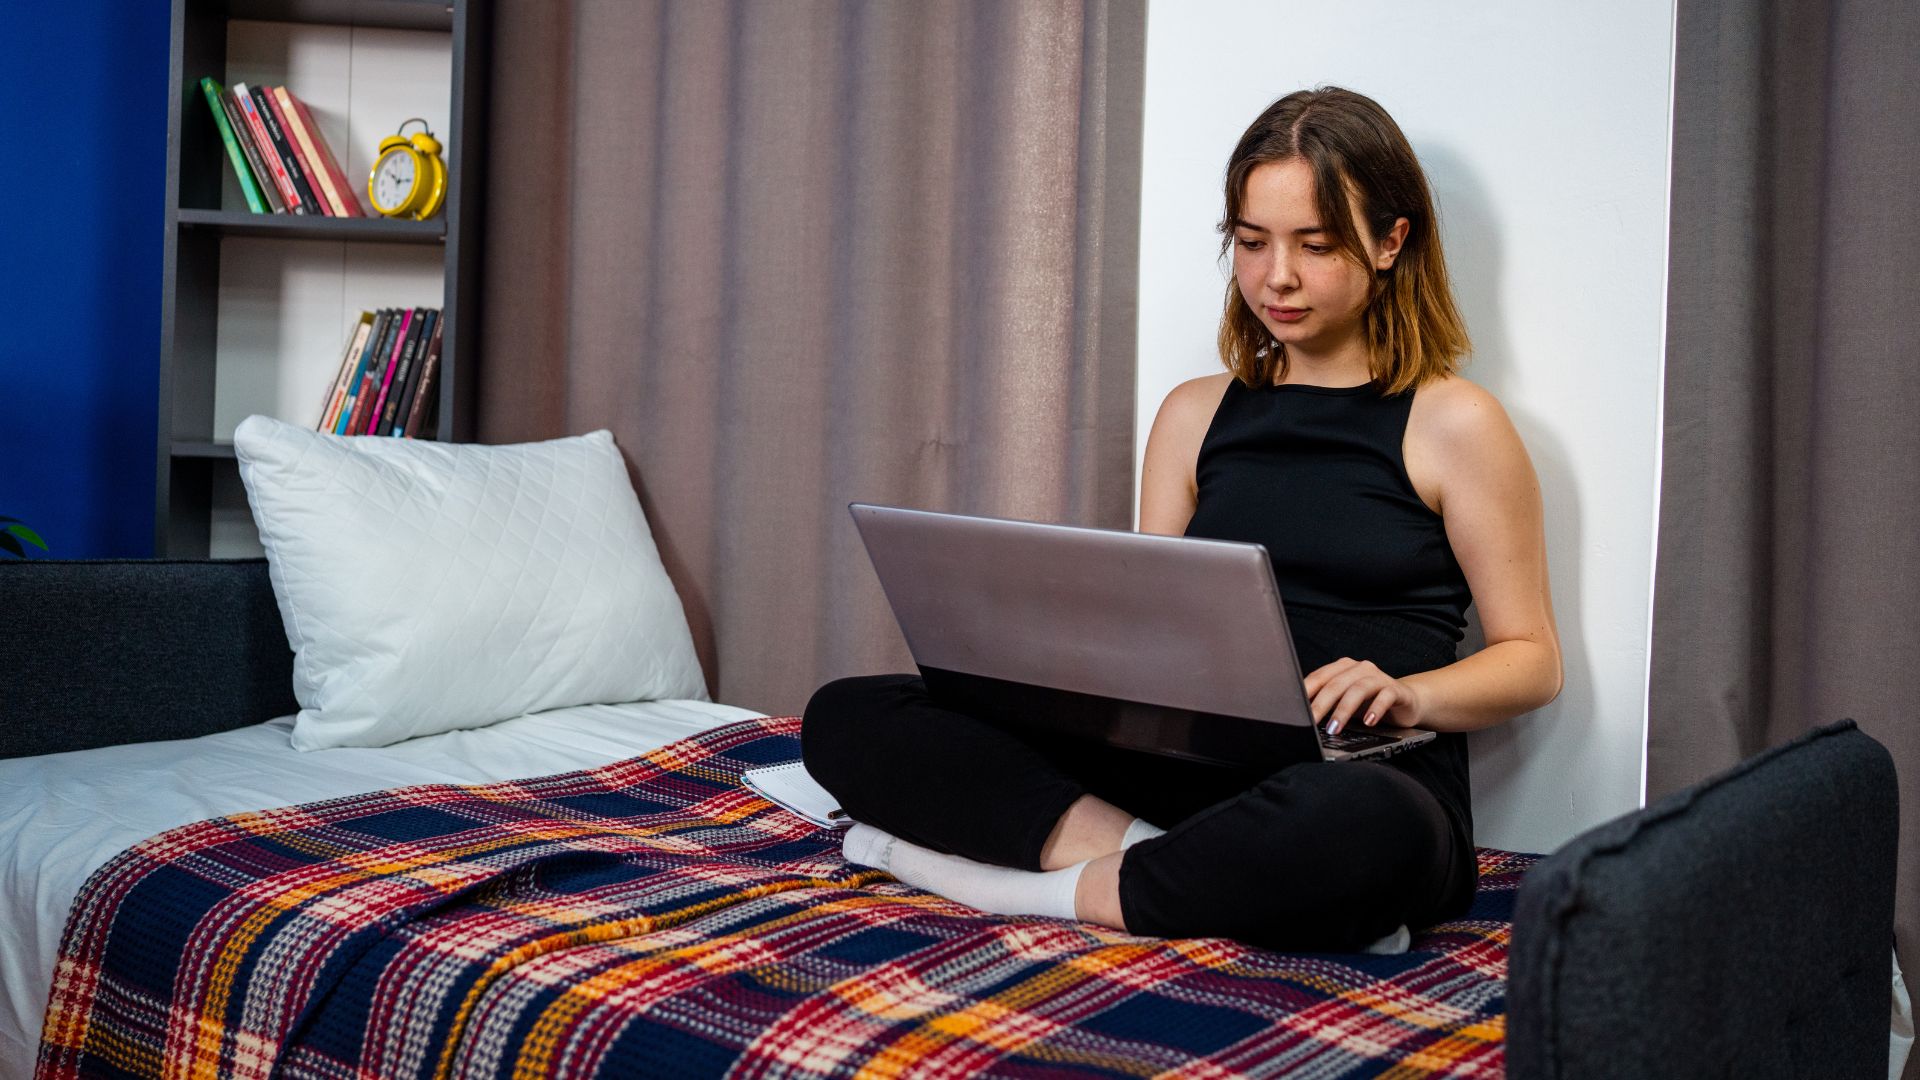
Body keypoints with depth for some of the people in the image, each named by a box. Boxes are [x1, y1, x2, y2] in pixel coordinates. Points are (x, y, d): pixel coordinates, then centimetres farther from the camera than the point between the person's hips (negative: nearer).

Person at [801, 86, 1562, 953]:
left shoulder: (1453, 424, 4)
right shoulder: (1195, 414, 18)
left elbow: (1532, 660, 5)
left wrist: (1409, 695, -15)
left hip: (1368, 788, -4)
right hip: (1191, 770, 4)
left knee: (1358, 825, -45)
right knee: (845, 718, -11)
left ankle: (1056, 889, -20)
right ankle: (1168, 860, -22)